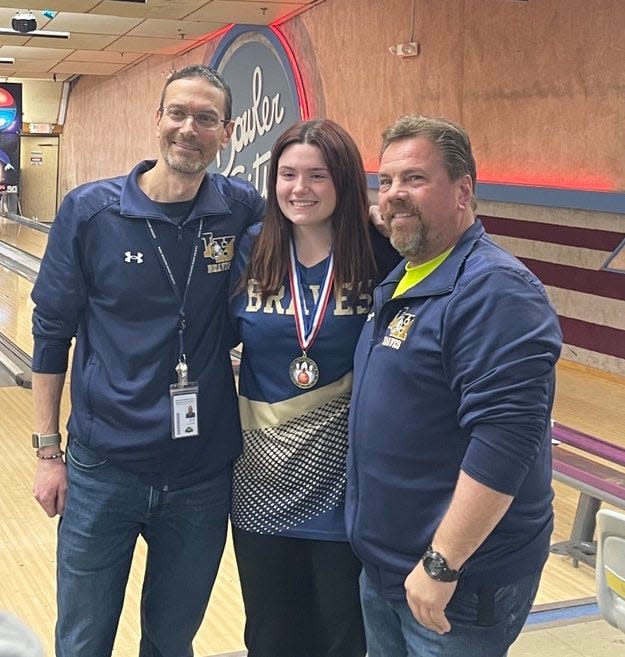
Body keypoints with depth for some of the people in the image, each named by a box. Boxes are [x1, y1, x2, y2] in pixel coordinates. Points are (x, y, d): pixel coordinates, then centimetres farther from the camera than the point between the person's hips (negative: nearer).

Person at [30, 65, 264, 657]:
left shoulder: (241, 210, -4)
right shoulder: (89, 210, -8)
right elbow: (51, 333, -1)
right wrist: (48, 451, -1)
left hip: (203, 473, 1)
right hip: (102, 469, -1)